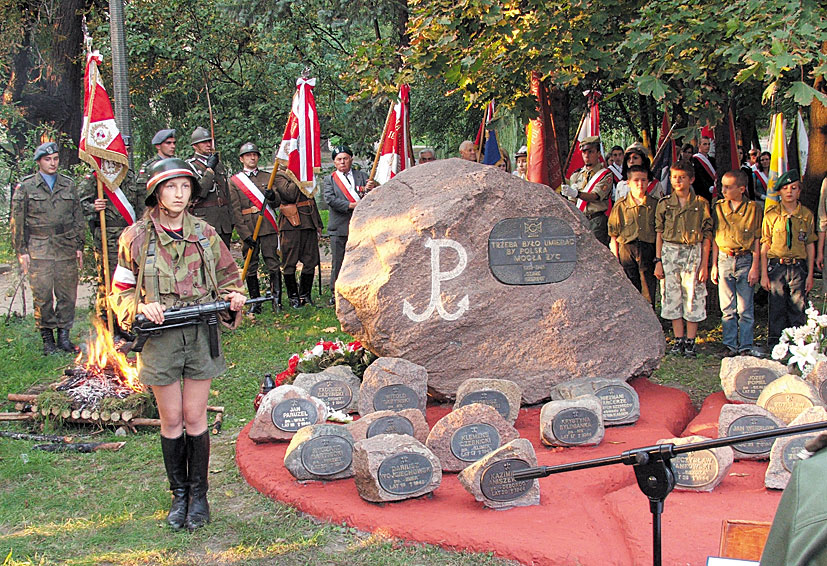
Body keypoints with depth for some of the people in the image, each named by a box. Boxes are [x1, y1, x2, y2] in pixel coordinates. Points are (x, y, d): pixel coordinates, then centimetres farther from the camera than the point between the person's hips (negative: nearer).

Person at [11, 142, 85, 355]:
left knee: (67, 294, 3)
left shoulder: (69, 185, 13)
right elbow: (17, 221, 4)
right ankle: (47, 339, 7)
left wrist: (79, 246, 11)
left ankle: (64, 336, 13)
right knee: (42, 296, -3)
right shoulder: (25, 187, 4)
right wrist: (21, 251, -1)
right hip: (38, 250, -2)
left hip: (66, 249, 3)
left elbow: (78, 218, 16)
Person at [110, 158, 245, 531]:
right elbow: (120, 293, 3)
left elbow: (229, 277, 13)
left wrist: (232, 298, -8)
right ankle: (179, 493, 24)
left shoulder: (204, 234, 4)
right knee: (171, 420, 8)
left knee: (195, 418, 7)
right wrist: (141, 307, -17)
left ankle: (199, 494, 21)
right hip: (159, 337, -1)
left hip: (201, 336, 1)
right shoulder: (136, 238, -2)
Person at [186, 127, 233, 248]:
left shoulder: (219, 164, 18)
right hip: (204, 221, -6)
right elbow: (197, 192, -18)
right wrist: (210, 169, -16)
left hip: (223, 223, 6)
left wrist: (230, 220, 20)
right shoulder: (189, 166, -3)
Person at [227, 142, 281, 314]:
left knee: (273, 264, -4)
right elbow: (235, 210, 0)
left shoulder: (268, 177, 14)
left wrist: (272, 196, -14)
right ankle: (255, 302, 10)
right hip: (248, 230, -1)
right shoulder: (234, 181, 6)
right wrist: (245, 234, -9)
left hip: (268, 228, 1)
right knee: (251, 267, 3)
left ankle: (277, 299, -1)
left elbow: (278, 203, 11)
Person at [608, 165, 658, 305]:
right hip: (626, 250, 0)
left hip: (648, 250, 0)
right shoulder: (620, 206, 4)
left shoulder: (655, 204, 6)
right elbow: (613, 237, 6)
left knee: (648, 294, -1)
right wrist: (616, 261, 1)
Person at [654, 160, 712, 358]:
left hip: (693, 253, -2)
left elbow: (707, 236, 0)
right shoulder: (664, 204, 7)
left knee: (693, 297, -1)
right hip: (670, 252, 2)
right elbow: (659, 234, 8)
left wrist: (704, 264, -5)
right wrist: (658, 261, 1)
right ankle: (678, 340, 14)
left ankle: (690, 341, 8)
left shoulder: (701, 204, 1)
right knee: (672, 297, 4)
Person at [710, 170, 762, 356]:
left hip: (745, 259, -2)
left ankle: (746, 346, 7)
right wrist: (714, 265, 7)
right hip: (724, 259, 3)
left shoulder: (753, 209, -1)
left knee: (745, 309, 0)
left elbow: (757, 240, 0)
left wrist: (755, 267, -5)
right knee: (727, 308, 5)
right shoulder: (718, 207, 7)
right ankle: (730, 345, 12)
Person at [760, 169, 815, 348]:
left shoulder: (806, 215, 5)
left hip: (798, 267, 1)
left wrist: (810, 274, 4)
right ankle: (775, 343, 13)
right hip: (776, 266, -1)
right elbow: (764, 246, 2)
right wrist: (764, 274, -3)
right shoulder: (771, 214, 1)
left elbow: (810, 246, 8)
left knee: (798, 308, 2)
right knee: (777, 307, 3)